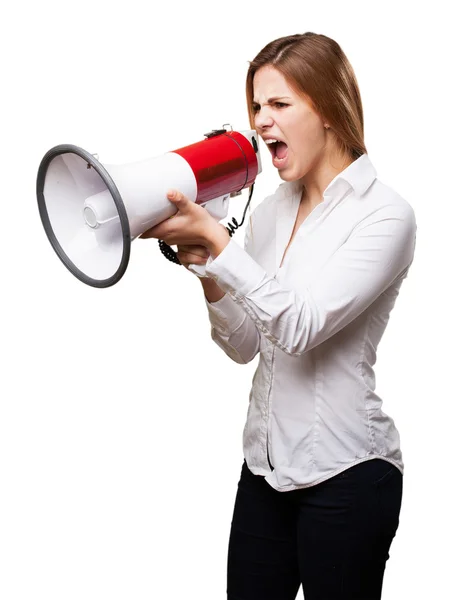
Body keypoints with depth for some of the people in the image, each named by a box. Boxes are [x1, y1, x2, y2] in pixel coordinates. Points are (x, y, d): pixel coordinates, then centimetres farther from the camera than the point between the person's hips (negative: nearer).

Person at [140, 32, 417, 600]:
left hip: (345, 472, -6)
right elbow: (244, 346, 9)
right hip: (266, 465, 6)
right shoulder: (270, 212, 7)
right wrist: (206, 266, -7)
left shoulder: (384, 214, -12)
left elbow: (301, 327, -23)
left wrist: (215, 238, -24)